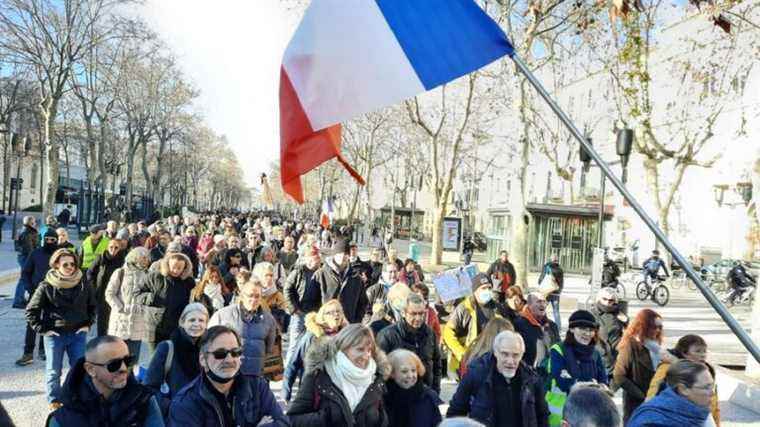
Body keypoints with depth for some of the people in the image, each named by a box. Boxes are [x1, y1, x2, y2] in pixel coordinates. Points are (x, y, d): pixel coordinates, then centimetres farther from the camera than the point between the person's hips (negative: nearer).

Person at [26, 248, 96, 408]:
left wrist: (88, 324, 6)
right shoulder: (46, 287, -8)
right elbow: (31, 311, 0)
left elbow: (92, 306, 15)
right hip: (55, 335, -2)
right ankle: (54, 401, 26)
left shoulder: (83, 285, 1)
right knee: (53, 371, 9)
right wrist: (42, 329, -5)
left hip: (78, 333, 2)